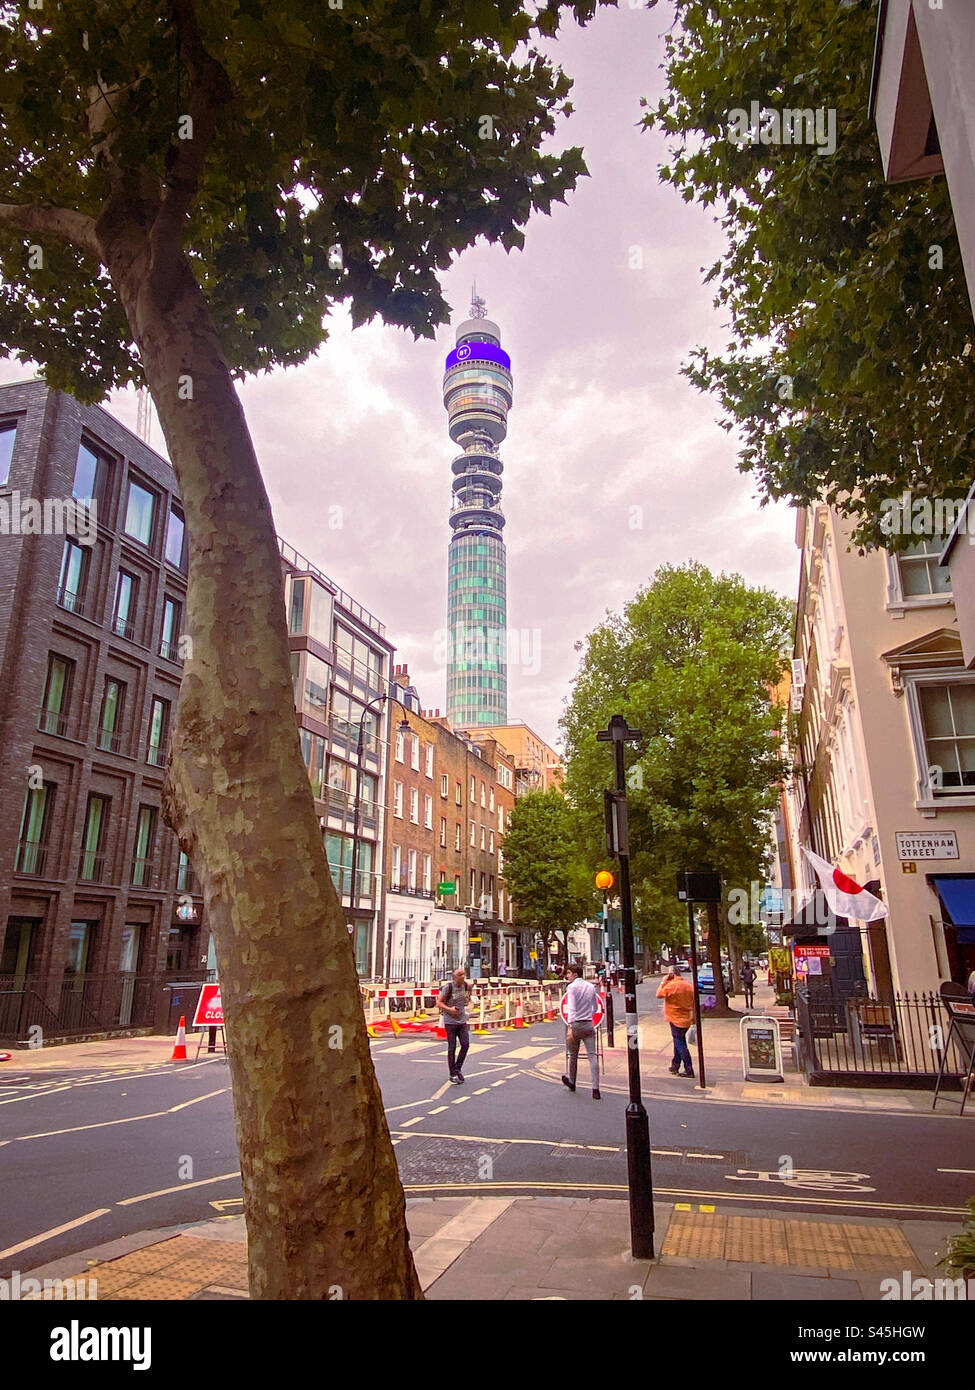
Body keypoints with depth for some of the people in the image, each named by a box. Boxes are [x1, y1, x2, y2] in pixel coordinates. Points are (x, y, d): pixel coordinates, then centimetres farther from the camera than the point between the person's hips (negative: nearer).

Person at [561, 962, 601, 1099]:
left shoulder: (572, 987, -9)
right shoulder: (591, 986, 9)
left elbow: (572, 1009, -17)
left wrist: (570, 1027, -21)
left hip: (576, 1024, -4)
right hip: (589, 1024, 4)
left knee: (573, 1055, 14)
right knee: (592, 1055, -3)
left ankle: (571, 1082, 32)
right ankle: (595, 1089, -11)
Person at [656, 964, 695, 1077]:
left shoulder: (671, 985, -18)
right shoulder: (689, 985, 5)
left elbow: (659, 994, -11)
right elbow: (693, 1002, 10)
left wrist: (663, 981, -4)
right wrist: (693, 1017, 18)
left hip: (676, 1019, -7)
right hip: (687, 1020, 7)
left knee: (680, 1044, -1)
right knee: (679, 1042, 18)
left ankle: (689, 1070, -3)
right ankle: (675, 1066, 27)